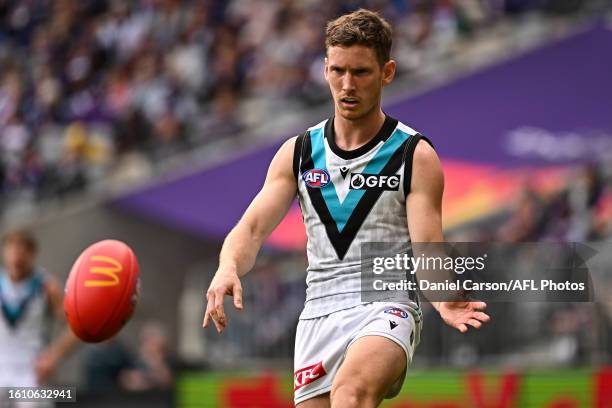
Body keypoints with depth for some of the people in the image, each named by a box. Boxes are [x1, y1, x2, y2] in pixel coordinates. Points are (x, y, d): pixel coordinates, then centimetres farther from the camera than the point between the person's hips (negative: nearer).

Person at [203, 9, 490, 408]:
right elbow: (253, 228, 5)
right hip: (319, 312, 5)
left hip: (387, 307, -5)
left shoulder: (416, 156, 1)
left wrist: (443, 298, -30)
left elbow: (427, 251, -7)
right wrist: (228, 268, -19)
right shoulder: (298, 153, 11)